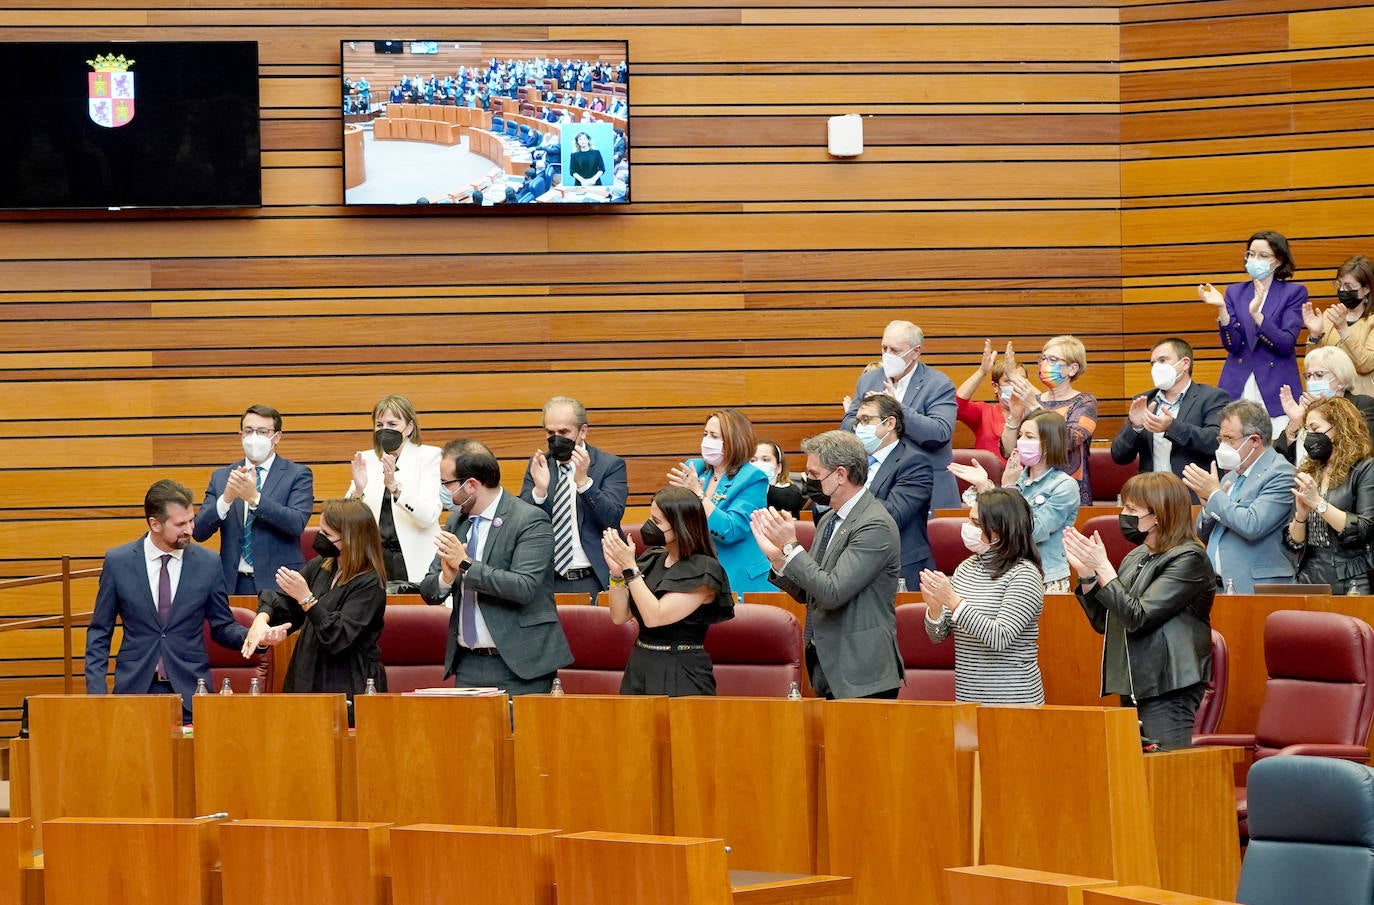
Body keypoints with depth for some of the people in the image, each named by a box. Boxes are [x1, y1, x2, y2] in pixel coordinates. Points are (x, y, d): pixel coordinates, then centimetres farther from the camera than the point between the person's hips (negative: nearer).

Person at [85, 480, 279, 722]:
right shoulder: (118, 562, 0)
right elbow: (99, 633, 5)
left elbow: (222, 628, 9)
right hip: (136, 688, 0)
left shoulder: (208, 563, 1)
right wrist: (96, 691, -4)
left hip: (189, 693, 0)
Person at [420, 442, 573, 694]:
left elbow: (524, 587, -21)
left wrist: (466, 565, -20)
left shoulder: (530, 520, -9)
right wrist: (446, 577, -12)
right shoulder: (457, 521, 12)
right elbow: (429, 592, 12)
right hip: (468, 666, 6)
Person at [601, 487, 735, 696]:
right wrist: (617, 571, -7)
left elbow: (654, 617, -19)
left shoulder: (702, 570, -12)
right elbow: (620, 616, 6)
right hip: (639, 668, 6)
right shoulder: (652, 560, 8)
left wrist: (630, 567, -17)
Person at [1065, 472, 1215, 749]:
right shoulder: (1136, 558, 15)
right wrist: (1086, 573, 5)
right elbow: (1103, 623, 18)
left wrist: (1102, 568, -13)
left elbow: (1138, 617, -18)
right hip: (1134, 687, 9)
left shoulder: (1188, 559, -11)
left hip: (1168, 689, -9)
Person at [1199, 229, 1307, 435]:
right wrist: (1221, 309, -13)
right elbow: (1232, 345, 2)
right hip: (1237, 391, 3)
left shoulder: (1294, 292, 3)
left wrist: (1256, 314, -22)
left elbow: (1287, 344, -9)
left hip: (1276, 390, -3)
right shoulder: (1235, 292, 12)